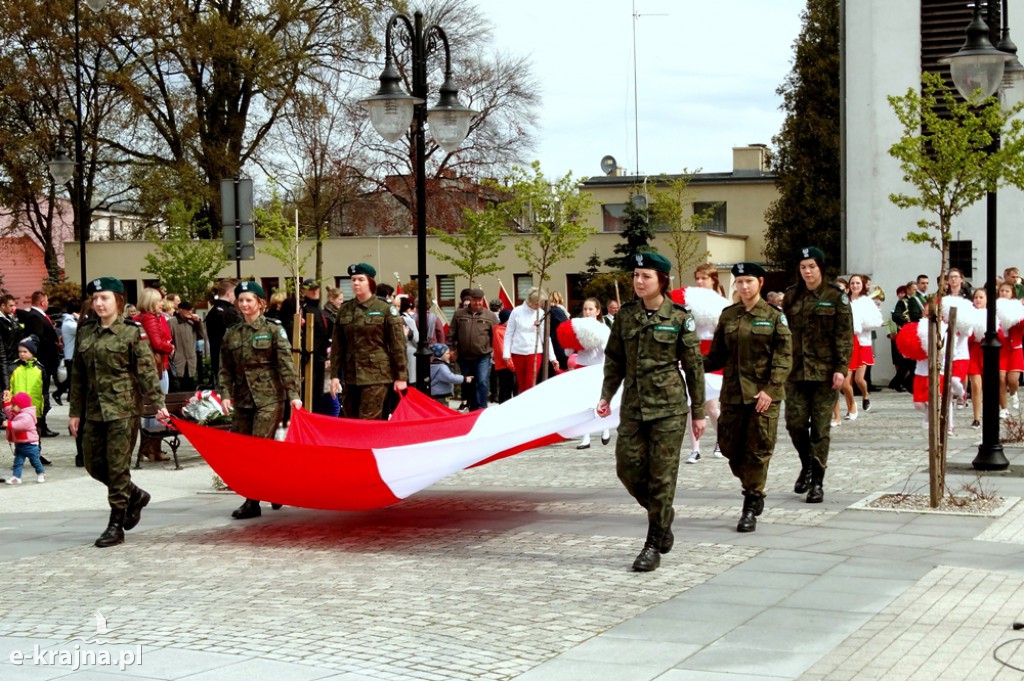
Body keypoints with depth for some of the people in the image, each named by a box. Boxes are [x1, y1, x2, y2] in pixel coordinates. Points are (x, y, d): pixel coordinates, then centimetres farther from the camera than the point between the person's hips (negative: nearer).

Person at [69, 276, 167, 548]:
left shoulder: (132, 333, -4)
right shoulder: (85, 332, 10)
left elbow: (147, 372, -7)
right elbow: (77, 376, 14)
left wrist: (158, 403, -16)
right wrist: (75, 412, 12)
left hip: (123, 409, -6)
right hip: (94, 411, 6)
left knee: (117, 466, -4)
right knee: (94, 465, 9)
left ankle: (116, 526, 5)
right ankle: (135, 495, 32)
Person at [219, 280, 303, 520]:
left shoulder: (273, 329, 0)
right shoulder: (231, 334, 12)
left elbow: (286, 363, -6)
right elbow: (226, 369, 13)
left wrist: (293, 394, -13)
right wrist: (225, 394, -1)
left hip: (269, 397, -5)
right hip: (242, 399, 5)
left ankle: (252, 501, -6)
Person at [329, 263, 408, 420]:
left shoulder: (385, 309, -2)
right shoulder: (344, 310, 10)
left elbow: (398, 344, -3)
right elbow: (337, 346, 10)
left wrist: (400, 377, -6)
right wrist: (334, 375, 4)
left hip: (376, 374, -5)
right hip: (350, 376, 5)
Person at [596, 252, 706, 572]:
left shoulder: (679, 317, -5)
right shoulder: (626, 315, 5)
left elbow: (694, 366, -1)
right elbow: (614, 359, 12)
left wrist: (698, 412, 0)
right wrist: (606, 396, 1)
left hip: (669, 406, -4)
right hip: (633, 405, 4)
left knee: (661, 475, -2)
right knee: (628, 467, 1)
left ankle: (654, 545, 6)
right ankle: (663, 519, 26)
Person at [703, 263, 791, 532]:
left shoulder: (774, 316, -1)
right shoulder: (728, 315, 9)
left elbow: (784, 357, -5)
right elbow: (718, 355, 9)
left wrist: (770, 389, -16)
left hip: (764, 393, -4)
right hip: (733, 393, 4)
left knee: (758, 450, -3)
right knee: (730, 447, 5)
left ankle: (751, 508, 6)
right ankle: (754, 492, 28)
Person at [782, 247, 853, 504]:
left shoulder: (836, 297, -1)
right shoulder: (791, 296, 9)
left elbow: (845, 336, -4)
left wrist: (841, 368, -12)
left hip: (825, 371, -3)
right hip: (795, 370, 3)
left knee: (820, 427, -1)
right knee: (795, 422, -2)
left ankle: (817, 481, 7)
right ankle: (807, 465, 25)